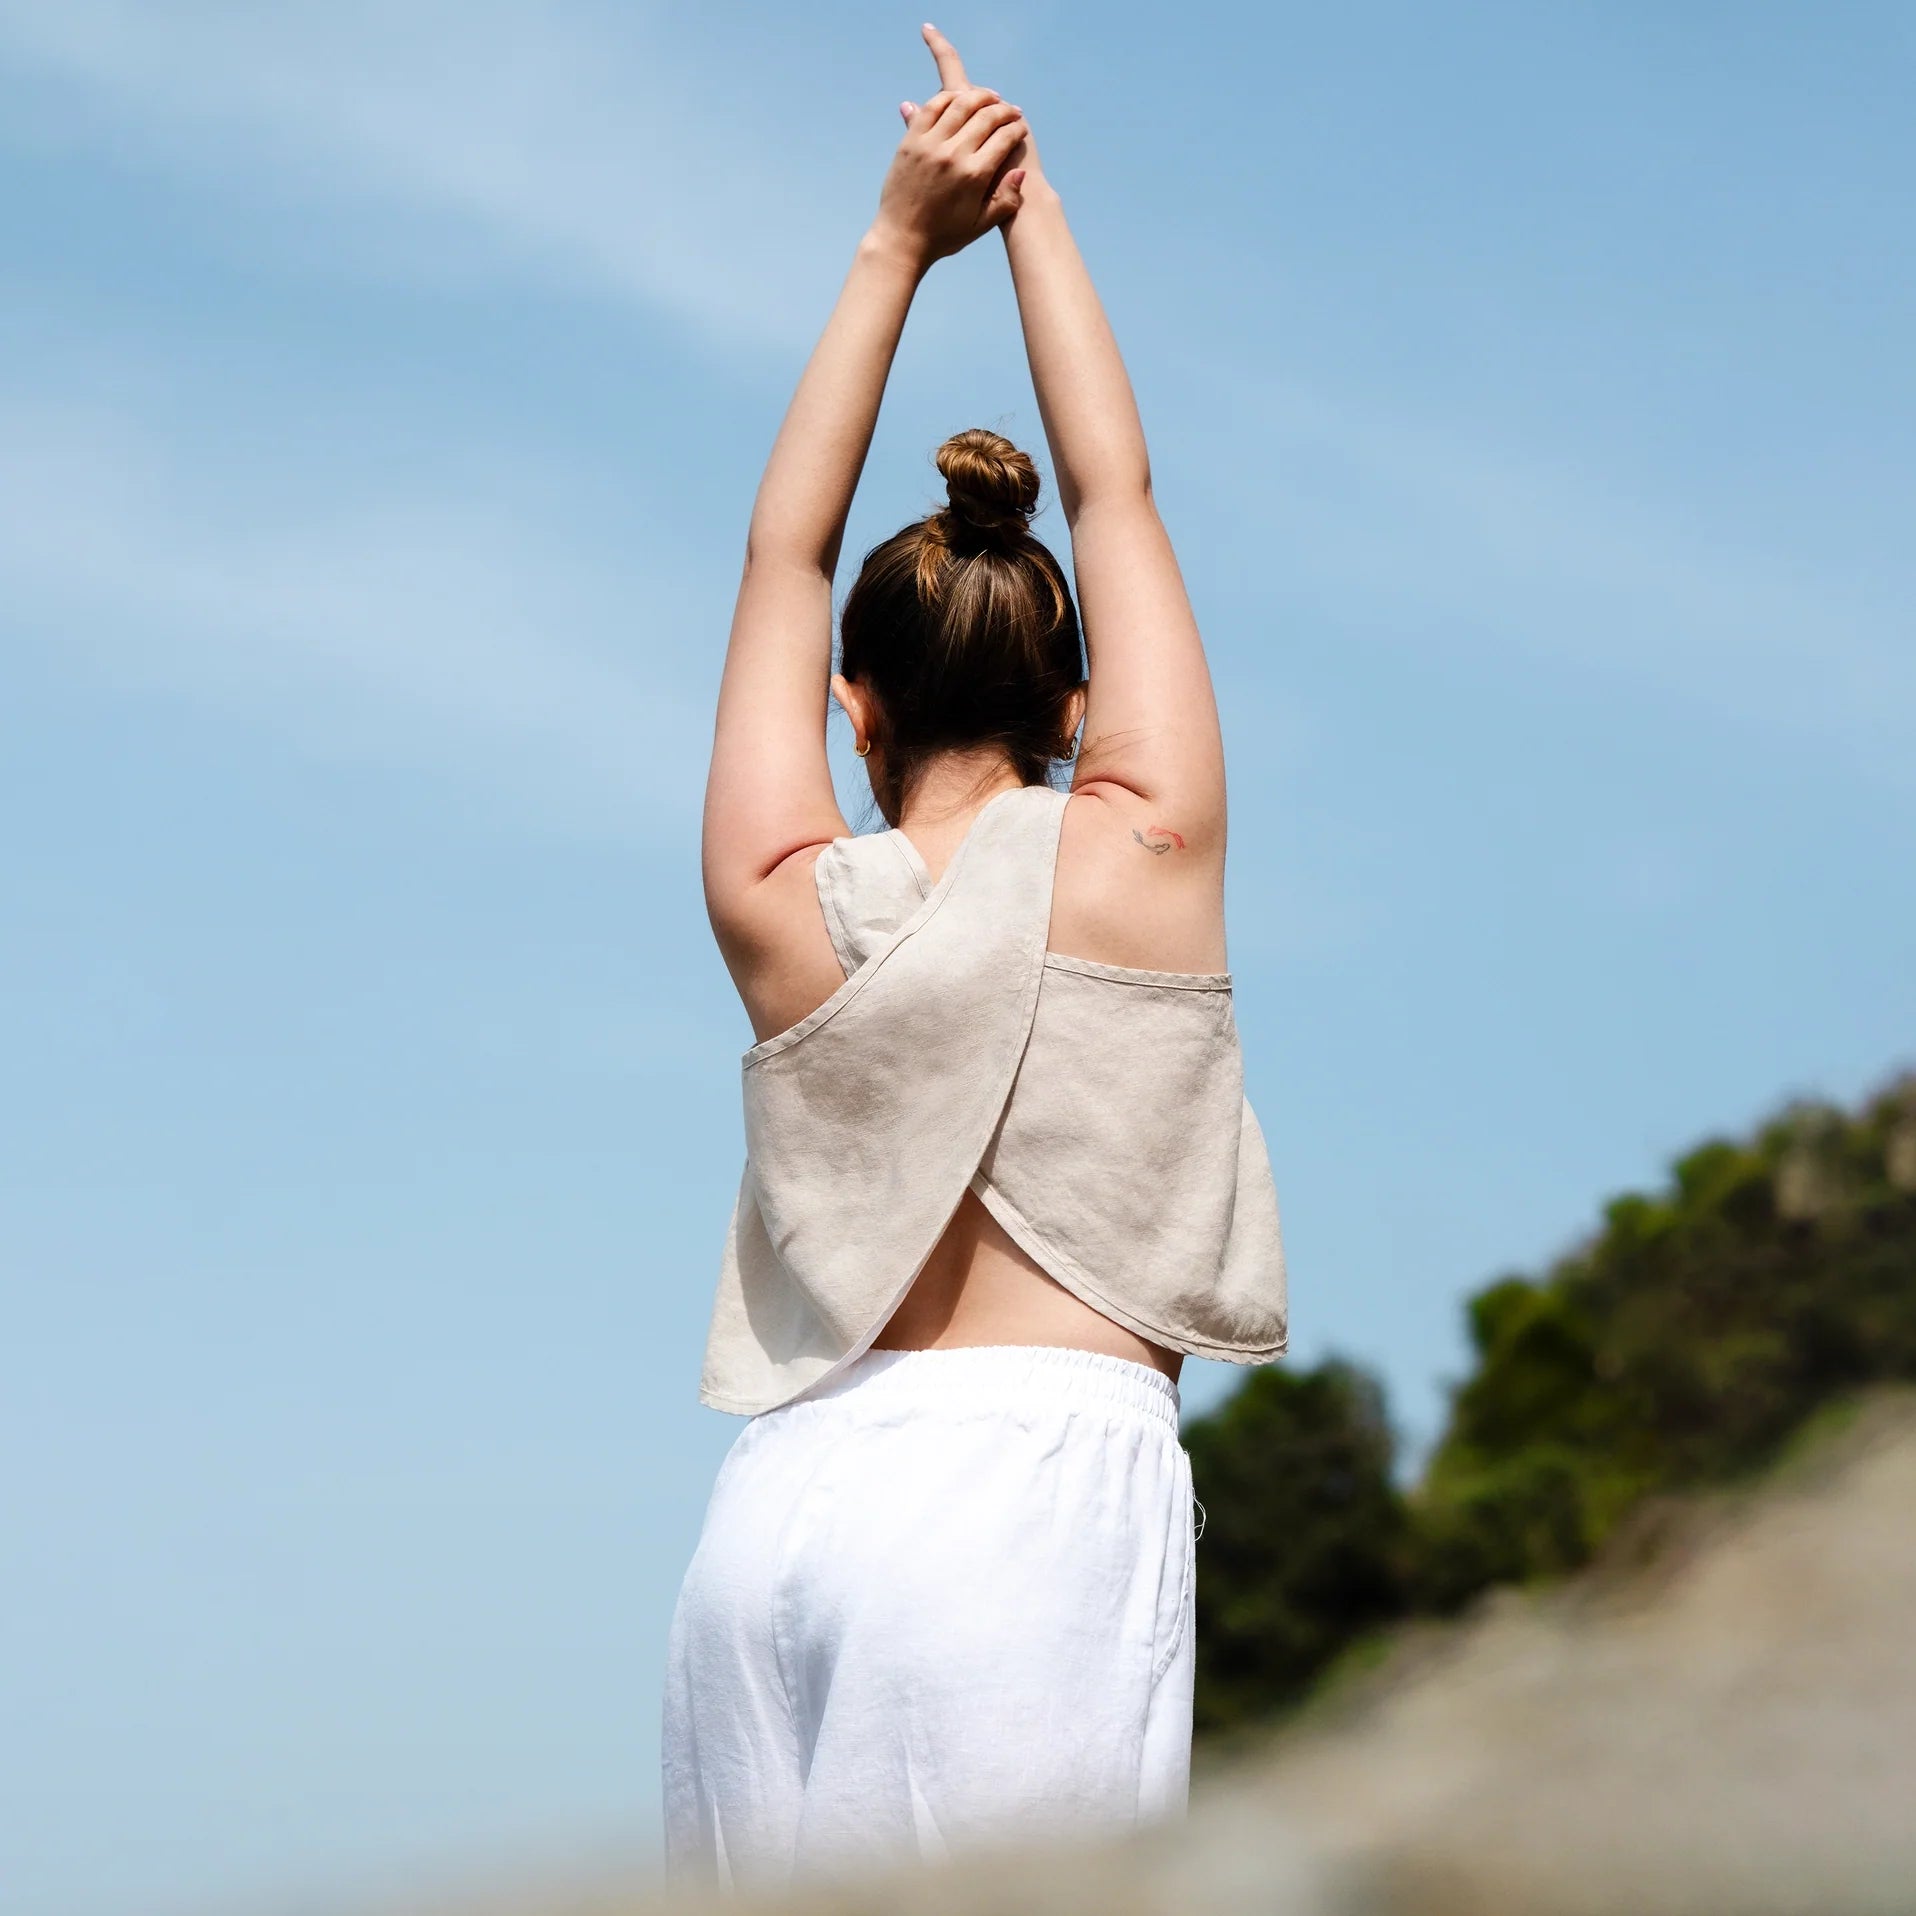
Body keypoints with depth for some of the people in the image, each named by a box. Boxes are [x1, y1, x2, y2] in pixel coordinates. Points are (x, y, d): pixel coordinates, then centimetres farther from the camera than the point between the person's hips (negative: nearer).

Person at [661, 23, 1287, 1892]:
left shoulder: (785, 902, 9)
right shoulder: (1143, 858, 5)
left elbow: (781, 557, 21)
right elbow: (1118, 499, 16)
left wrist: (897, 246, 26)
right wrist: (1031, 209, 25)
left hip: (790, 1497, 3)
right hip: (1045, 1476, -2)